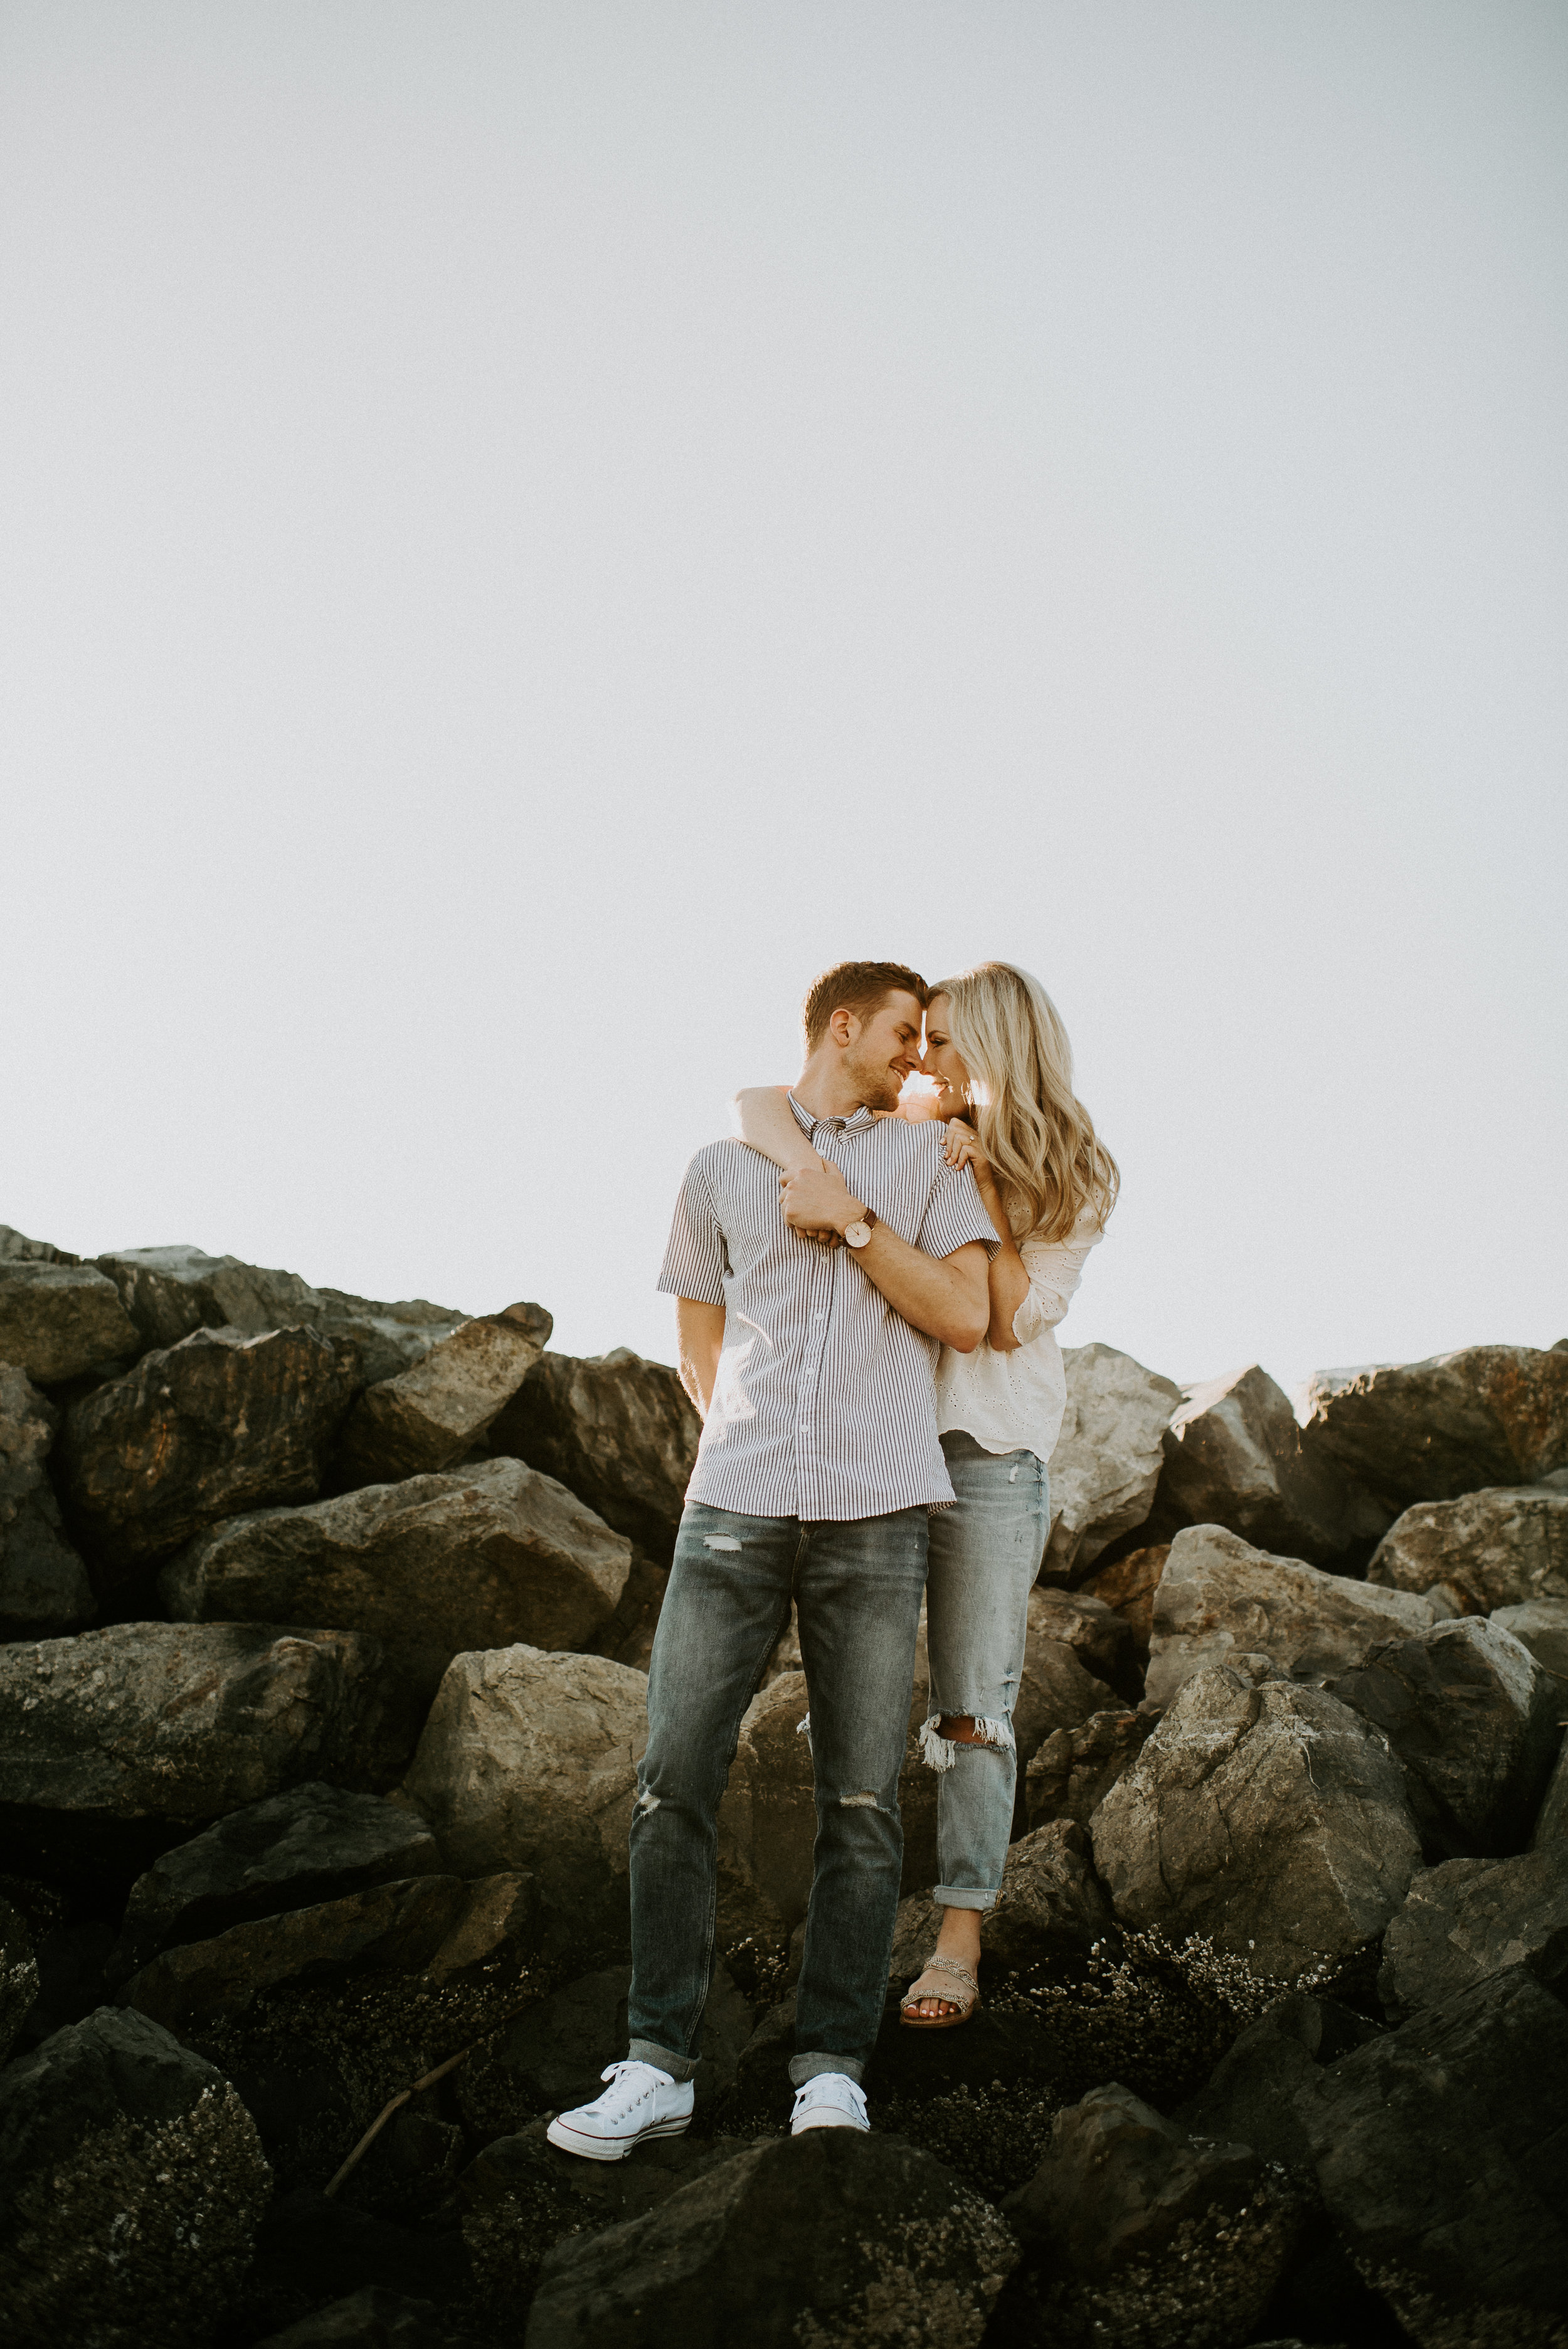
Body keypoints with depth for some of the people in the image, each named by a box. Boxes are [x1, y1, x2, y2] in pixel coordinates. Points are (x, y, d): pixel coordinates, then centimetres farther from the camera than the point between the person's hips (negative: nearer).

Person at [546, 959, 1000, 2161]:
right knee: (676, 1781, -6)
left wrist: (853, 1220, -3)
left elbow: (965, 1315, 2)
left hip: (876, 1516, 0)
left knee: (862, 1800, -2)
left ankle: (832, 2064, 6)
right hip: (736, 1507, 1)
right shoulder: (721, 1170, 17)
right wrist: (757, 1443, 9)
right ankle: (658, 2065, 0)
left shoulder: (929, 1161, 15)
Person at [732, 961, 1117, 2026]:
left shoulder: (1072, 1182, 4)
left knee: (975, 1710, 2)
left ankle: (960, 1947, 10)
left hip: (991, 1453, -2)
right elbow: (759, 1101, 0)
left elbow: (1012, 1318, -6)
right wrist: (808, 1166, -19)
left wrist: (980, 1187, -10)